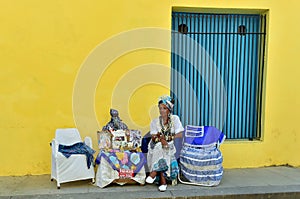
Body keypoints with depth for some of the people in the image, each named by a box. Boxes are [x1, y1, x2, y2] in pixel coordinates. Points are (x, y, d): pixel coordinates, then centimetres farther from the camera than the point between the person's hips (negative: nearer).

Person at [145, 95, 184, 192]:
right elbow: (153, 137, -11)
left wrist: (167, 138, -18)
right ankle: (163, 181, -27)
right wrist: (160, 139, -32)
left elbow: (180, 134, -9)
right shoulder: (155, 121, 0)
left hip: (169, 146, -1)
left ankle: (153, 174, -17)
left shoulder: (175, 119, -2)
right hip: (156, 147, 1)